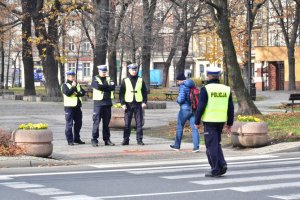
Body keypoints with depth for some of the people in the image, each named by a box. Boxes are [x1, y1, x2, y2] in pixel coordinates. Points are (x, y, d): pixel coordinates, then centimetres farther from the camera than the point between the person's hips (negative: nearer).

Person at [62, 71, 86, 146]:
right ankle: (70, 140, -1)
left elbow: (83, 92, 4)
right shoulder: (65, 85, -2)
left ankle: (77, 138, 22)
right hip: (69, 107, -6)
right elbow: (68, 93, -19)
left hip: (77, 106, 6)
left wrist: (77, 93, -13)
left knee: (78, 123, 11)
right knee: (69, 124, -5)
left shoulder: (77, 85, 16)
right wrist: (73, 87, -15)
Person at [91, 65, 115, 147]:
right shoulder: (95, 78, 4)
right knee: (96, 122, -5)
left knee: (106, 122, 8)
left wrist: (103, 87, -11)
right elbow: (98, 86, -16)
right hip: (98, 103, -4)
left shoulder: (109, 79, 14)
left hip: (107, 103, 4)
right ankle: (94, 139, -2)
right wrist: (108, 86, -8)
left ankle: (107, 139, 13)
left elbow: (113, 87, -5)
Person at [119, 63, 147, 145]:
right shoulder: (125, 81, 5)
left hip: (138, 104, 1)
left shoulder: (141, 80, 8)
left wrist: (144, 102, -2)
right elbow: (121, 93, 3)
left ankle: (139, 139, 6)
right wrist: (123, 103, -6)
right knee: (127, 123, 1)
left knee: (139, 123, 1)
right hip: (128, 104, -1)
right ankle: (125, 140, 6)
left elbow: (144, 92, 9)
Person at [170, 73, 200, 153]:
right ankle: (196, 147, -7)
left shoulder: (183, 86, -12)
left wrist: (177, 99, 1)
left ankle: (177, 146, 21)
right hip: (193, 109, 6)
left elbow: (181, 99, -19)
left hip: (185, 109, -6)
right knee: (194, 128, 1)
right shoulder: (192, 86, 10)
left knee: (179, 127, 10)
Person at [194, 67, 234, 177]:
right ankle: (222, 164, 4)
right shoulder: (226, 89, 7)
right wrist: (229, 123, 16)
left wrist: (197, 122, -4)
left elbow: (201, 107, -11)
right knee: (216, 144, 19)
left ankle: (216, 170, 3)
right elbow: (231, 108, 9)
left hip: (209, 121, -5)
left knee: (211, 145, 2)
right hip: (221, 121, 5)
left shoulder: (206, 89, -9)